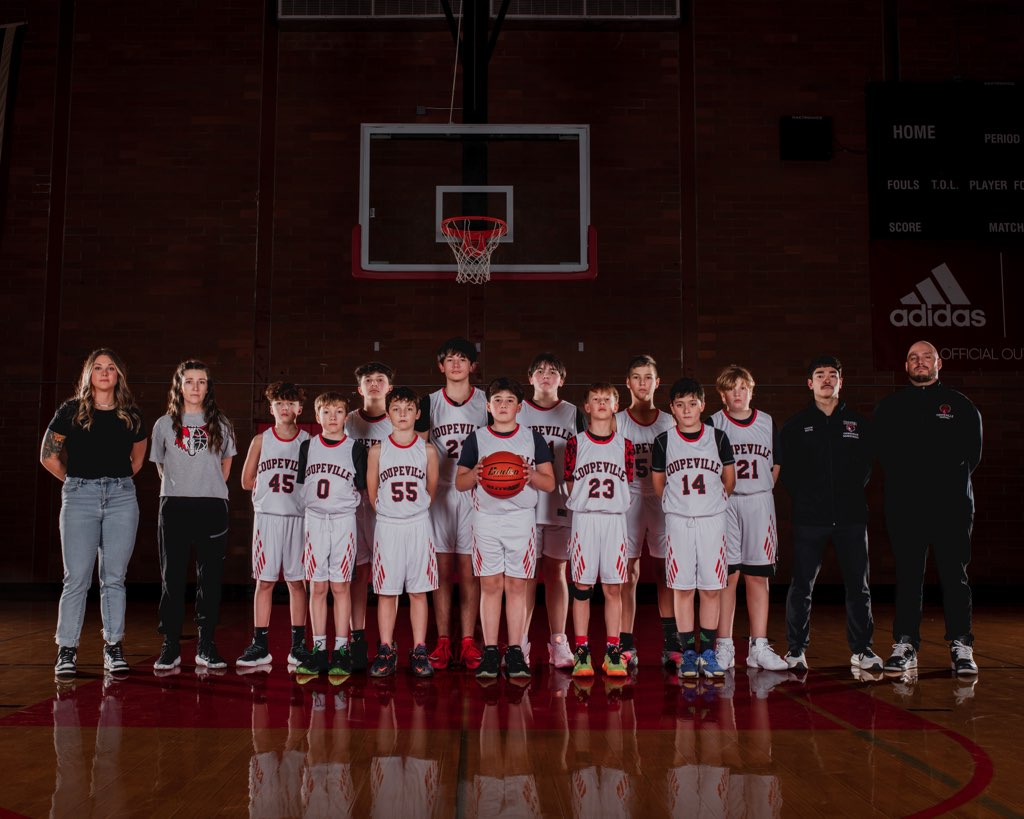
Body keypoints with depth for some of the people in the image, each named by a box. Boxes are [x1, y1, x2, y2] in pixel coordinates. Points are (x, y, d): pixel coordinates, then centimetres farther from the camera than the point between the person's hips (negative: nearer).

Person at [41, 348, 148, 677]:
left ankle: (114, 648, 13)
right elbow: (48, 456, 8)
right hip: (79, 497, -2)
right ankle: (67, 650, 8)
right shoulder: (71, 410, 2)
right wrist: (76, 480, 9)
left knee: (114, 578, 4)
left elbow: (138, 455, 24)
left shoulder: (130, 415, 8)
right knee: (77, 579, -2)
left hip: (121, 496, 2)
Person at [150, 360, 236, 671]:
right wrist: (179, 489, 10)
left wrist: (210, 489, 11)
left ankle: (206, 646, 8)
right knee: (172, 578, 0)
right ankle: (171, 646, 6)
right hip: (174, 506, 0)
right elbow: (161, 466, 17)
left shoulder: (220, 424, 9)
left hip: (212, 507, 0)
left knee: (211, 578, 1)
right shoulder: (165, 424, 9)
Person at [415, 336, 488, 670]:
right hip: (438, 492, 1)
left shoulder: (486, 403, 5)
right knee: (442, 570, 3)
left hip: (474, 493, -1)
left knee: (469, 570, 0)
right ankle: (443, 642, 10)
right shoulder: (429, 402, 7)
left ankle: (468, 642, 7)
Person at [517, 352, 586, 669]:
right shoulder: (516, 411, 6)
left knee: (556, 572, 6)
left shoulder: (573, 414, 8)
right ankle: (520, 643, 9)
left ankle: (558, 643, 13)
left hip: (561, 504, 1)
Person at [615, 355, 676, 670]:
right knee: (629, 573, 0)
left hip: (663, 501, 2)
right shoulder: (617, 422, 4)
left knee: (665, 572, 5)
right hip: (629, 499, -1)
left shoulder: (669, 423, 8)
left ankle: (670, 644, 11)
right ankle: (626, 646, 6)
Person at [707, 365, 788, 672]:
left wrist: (760, 493, 8)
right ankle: (724, 647, 5)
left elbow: (777, 465, 16)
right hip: (723, 505, -2)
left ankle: (758, 647, 8)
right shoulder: (713, 424, 2)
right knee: (727, 575, -1)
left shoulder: (768, 423, 10)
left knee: (758, 577, 3)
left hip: (759, 503, 2)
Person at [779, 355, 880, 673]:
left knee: (858, 585, 6)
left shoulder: (858, 422, 11)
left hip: (851, 515, 2)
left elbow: (867, 463, 13)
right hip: (809, 517, -2)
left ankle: (861, 649, 17)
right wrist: (804, 497, -2)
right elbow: (786, 469, 5)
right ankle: (796, 649, 11)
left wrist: (852, 491, 3)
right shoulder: (795, 425, 7)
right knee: (802, 586, 1)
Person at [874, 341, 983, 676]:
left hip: (951, 504, -1)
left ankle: (961, 647, 5)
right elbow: (883, 454, 8)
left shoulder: (961, 405, 10)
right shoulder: (889, 407, 12)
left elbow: (972, 454, 7)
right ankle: (905, 644, 8)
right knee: (907, 576, 3)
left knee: (955, 574, 0)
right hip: (904, 505, 1)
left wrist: (949, 481, -1)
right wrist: (906, 480, -2)